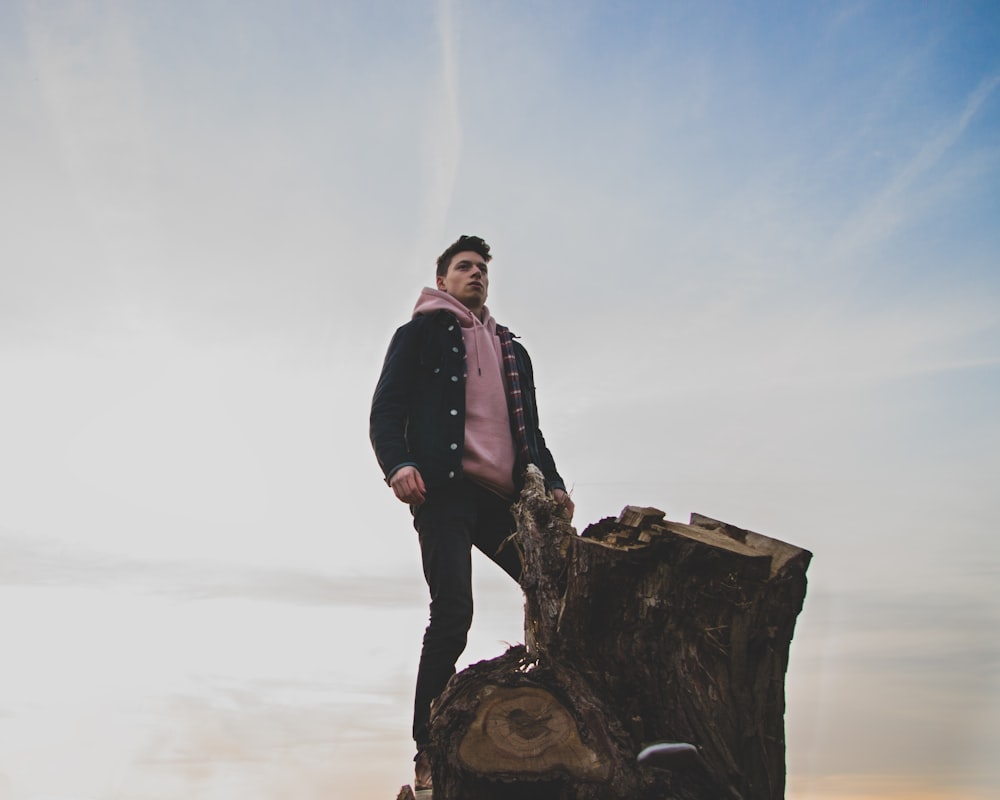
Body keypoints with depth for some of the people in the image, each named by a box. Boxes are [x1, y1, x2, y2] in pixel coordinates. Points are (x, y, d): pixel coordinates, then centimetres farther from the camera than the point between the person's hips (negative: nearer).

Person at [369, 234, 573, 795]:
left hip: (505, 496, 5)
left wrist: (552, 482, 10)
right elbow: (386, 411, 3)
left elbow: (531, 429, 28)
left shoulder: (512, 349, 29)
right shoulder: (420, 333, 15)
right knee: (454, 612, -17)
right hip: (446, 490, -5)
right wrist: (398, 464, -17)